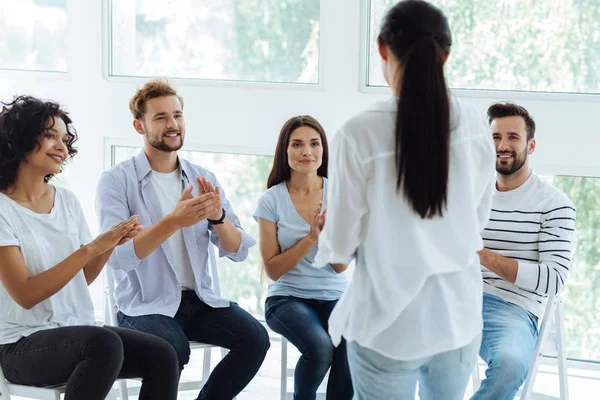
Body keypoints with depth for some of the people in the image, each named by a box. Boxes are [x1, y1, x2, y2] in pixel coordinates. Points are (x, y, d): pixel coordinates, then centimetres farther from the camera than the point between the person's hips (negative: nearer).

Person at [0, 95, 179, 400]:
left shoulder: (67, 200, 9)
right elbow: (25, 295, -18)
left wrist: (110, 244, -4)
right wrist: (92, 248, -21)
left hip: (77, 334, 7)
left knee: (161, 357, -17)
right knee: (105, 343, -35)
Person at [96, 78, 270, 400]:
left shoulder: (204, 179, 10)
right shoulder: (116, 181, -5)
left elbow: (238, 251, 4)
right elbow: (118, 257, -18)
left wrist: (217, 217, -17)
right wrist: (173, 221, -29)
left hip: (199, 299, 5)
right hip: (145, 304, -5)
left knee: (255, 338, -20)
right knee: (173, 349, -35)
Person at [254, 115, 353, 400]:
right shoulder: (271, 200, -3)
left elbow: (341, 266, -1)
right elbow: (273, 270, -4)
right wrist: (310, 237, -16)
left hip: (335, 296, 1)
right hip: (288, 298, -1)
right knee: (320, 347, -32)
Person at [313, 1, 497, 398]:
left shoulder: (359, 134, -17)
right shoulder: (475, 125, -4)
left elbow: (340, 245, -8)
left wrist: (326, 245, 15)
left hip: (390, 322, -3)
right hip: (460, 315, 4)